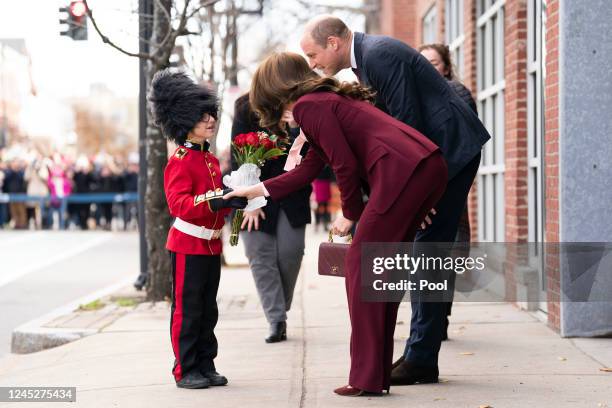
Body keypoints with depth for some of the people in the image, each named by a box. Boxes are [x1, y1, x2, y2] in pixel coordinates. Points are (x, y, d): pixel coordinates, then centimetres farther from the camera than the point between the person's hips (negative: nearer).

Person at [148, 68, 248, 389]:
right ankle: (185, 371, 5)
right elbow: (178, 204, -24)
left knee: (208, 311, 12)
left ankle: (206, 366, 19)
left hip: (212, 245, 8)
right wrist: (215, 201, -33)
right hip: (188, 245, -8)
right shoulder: (180, 162, -14)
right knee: (187, 310, -2)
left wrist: (233, 200, 2)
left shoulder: (211, 160, 14)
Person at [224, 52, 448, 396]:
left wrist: (350, 214, 8)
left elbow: (346, 165, -7)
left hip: (403, 172, -9)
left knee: (361, 265, -1)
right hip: (431, 168, 9)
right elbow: (309, 169, 37)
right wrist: (259, 190, 45)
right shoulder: (328, 99, 28)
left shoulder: (307, 106, -1)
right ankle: (378, 374, 19)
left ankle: (366, 378, 1)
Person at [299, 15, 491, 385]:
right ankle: (420, 355, 15)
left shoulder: (379, 54, -17)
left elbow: (407, 123, -21)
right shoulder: (367, 56, 14)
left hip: (452, 148, -10)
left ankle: (421, 361, -6)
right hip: (434, 156, 10)